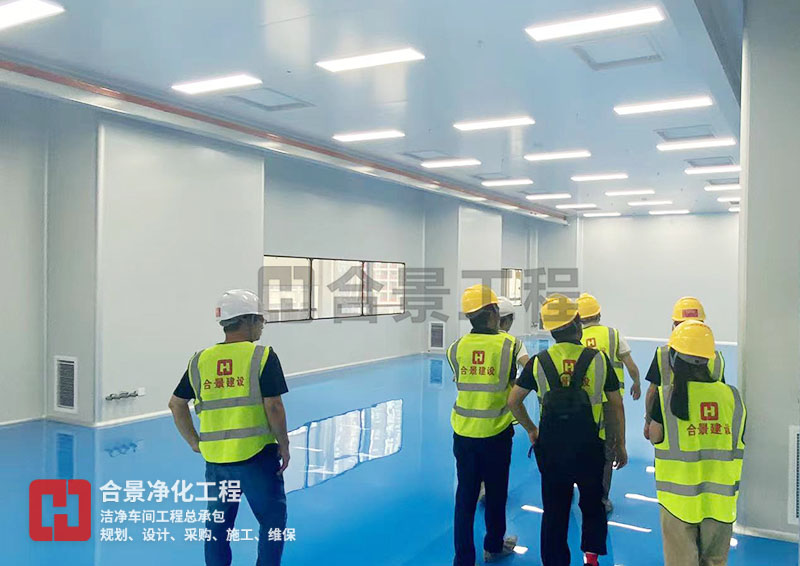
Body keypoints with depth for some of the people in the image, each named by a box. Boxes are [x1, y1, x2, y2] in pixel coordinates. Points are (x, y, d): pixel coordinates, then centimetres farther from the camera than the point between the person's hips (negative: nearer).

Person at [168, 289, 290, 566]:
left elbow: (176, 404, 11)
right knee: (272, 522, 11)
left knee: (217, 527, 18)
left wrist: (195, 442, 16)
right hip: (257, 455, -5)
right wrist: (284, 445, -3)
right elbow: (273, 407, -14)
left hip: (214, 458, 5)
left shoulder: (200, 360, 6)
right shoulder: (263, 357, -10)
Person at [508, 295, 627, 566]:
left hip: (551, 446, 1)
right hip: (589, 446, 0)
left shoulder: (538, 361, -4)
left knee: (554, 511, 13)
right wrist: (621, 445, 11)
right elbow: (617, 405, 1)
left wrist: (531, 429, 14)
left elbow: (513, 401, 0)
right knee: (592, 503, 22)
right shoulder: (599, 358, -5)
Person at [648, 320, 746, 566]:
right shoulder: (732, 396, -4)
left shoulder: (667, 395, -14)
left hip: (680, 498, -3)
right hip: (721, 499, 3)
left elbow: (655, 437, -2)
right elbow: (738, 443, 5)